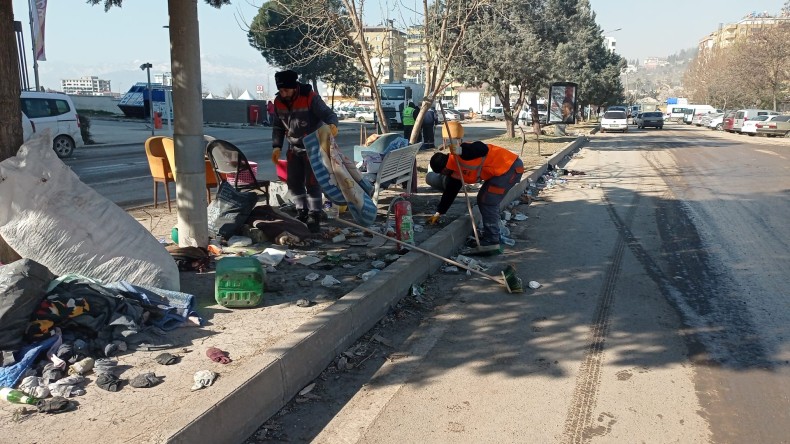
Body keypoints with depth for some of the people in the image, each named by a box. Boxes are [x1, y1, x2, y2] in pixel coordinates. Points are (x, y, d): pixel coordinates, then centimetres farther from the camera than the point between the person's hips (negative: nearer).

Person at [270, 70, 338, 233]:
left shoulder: (310, 97, -21)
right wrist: (276, 146, 0)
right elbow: (278, 126, 8)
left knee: (312, 183, -6)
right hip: (294, 148, 6)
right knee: (294, 182, 10)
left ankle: (314, 217, 2)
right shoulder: (278, 101, -4)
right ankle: (302, 213, 25)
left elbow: (329, 114, -23)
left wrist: (332, 124, -46)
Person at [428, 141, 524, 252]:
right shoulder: (455, 172, 11)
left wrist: (461, 151, -39)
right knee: (483, 199, 14)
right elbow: (450, 192, 19)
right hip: (504, 170, 10)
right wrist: (439, 213, 24)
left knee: (487, 202, -11)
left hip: (511, 167, -10)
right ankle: (493, 235, 24)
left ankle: (491, 242, -8)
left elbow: (483, 148, -30)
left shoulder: (460, 156, -18)